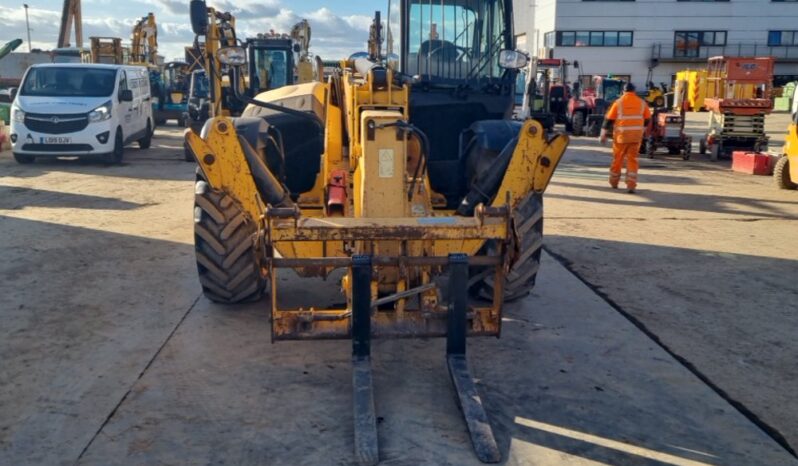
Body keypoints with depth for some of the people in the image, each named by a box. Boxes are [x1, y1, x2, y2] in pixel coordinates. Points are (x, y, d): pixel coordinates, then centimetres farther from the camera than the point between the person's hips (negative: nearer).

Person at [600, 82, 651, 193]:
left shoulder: (618, 102, -4)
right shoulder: (642, 102, 4)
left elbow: (609, 119, -5)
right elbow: (647, 119, 14)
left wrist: (603, 135, 1)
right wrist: (641, 130, 31)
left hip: (621, 135, -2)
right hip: (636, 135, 2)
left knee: (617, 159, 12)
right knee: (632, 160, 6)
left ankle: (614, 182, 26)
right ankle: (631, 185, -2)